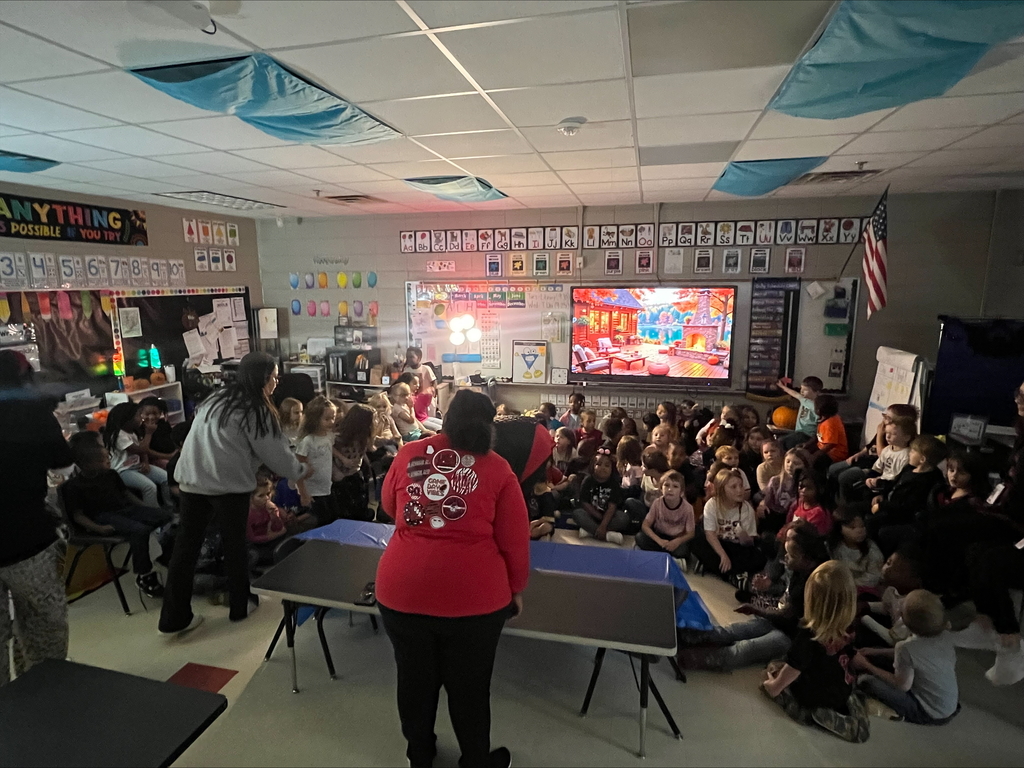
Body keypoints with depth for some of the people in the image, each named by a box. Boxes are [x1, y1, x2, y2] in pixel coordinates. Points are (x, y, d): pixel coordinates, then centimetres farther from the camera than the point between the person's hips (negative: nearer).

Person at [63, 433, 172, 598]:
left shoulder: (111, 474, 13)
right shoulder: (74, 486, -5)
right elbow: (77, 515, -7)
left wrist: (144, 510, 9)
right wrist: (98, 529, -21)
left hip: (126, 509, 7)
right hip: (104, 517, -7)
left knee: (165, 515, -12)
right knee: (140, 530, -34)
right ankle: (144, 576, -21)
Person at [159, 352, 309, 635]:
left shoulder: (217, 398, 16)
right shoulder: (255, 410, -7)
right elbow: (275, 451, -5)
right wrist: (300, 471, 11)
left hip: (191, 480, 6)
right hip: (228, 484, -6)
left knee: (186, 546, 9)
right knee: (234, 544, 11)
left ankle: (174, 617, 15)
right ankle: (240, 605, 27)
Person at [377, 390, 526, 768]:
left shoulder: (409, 454, -2)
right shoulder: (497, 469, -8)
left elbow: (390, 506, 16)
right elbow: (515, 541, -4)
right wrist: (515, 588, 11)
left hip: (402, 590, 3)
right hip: (473, 595, -2)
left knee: (414, 678, 24)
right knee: (469, 685, 19)